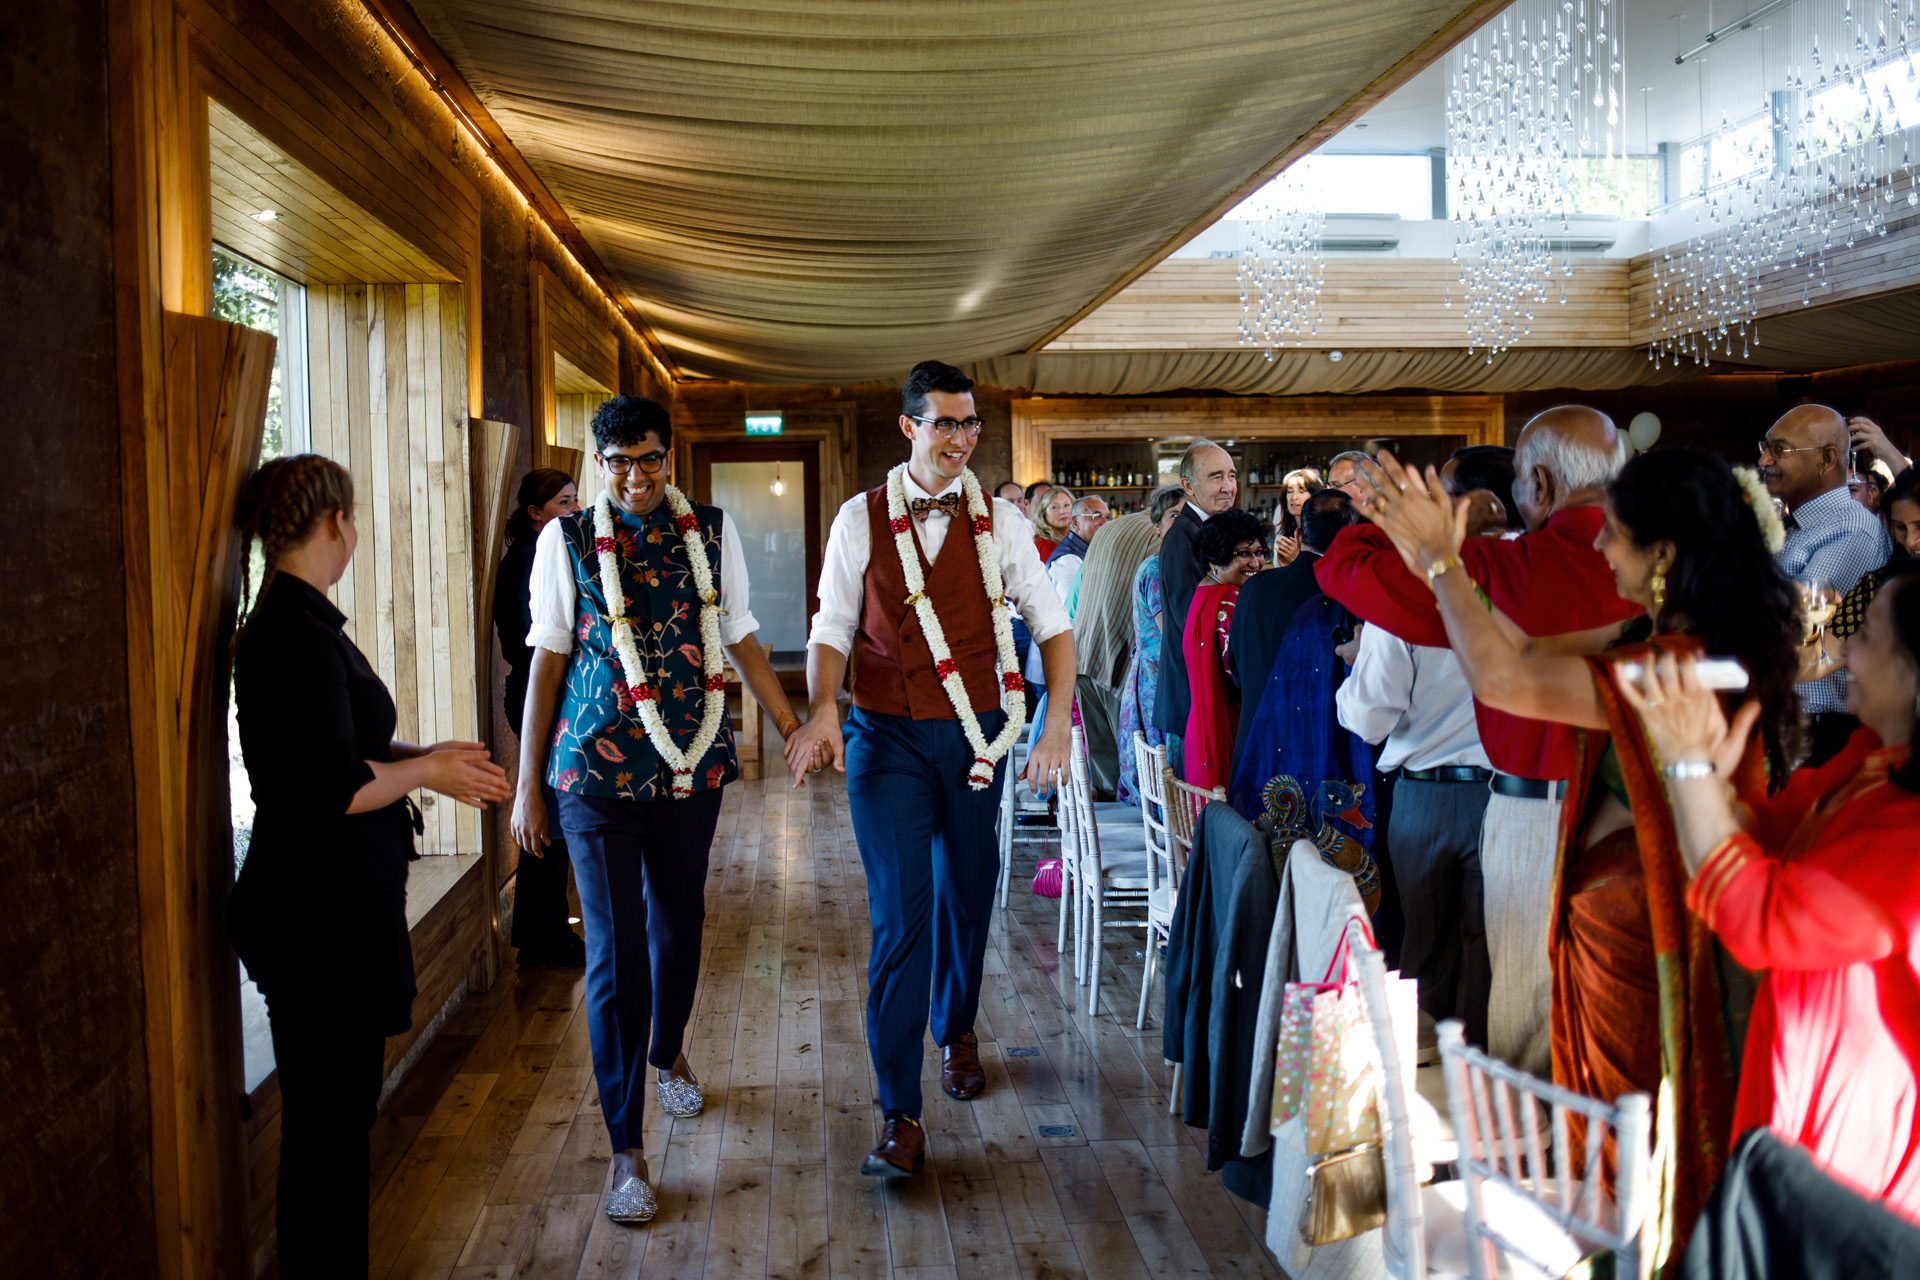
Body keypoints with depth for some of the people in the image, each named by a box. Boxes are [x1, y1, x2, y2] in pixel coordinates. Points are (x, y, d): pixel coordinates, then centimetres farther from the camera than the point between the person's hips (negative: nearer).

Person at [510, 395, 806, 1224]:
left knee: (678, 927, 17)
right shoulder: (566, 540, -1)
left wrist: (795, 730, 7)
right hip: (596, 772, -2)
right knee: (615, 953, -1)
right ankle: (625, 1147, 9)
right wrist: (528, 784, 2)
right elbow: (548, 661, 2)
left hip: (692, 766, 3)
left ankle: (667, 1056, 47)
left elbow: (742, 644, 10)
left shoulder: (713, 531, 3)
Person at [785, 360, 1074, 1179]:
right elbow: (832, 628, -2)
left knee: (966, 897, 16)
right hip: (886, 740, -2)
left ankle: (956, 1031, 45)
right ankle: (900, 1116, 1)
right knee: (900, 918, -6)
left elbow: (1051, 626, 1)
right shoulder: (861, 519, -1)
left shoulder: (998, 522, 2)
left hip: (974, 737, 2)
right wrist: (822, 710, -20)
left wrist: (1058, 726, -9)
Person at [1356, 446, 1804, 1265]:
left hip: (1642, 934, -9)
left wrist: (1444, 563, -17)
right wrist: (1437, 563, 4)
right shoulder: (1655, 639, 1)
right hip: (1607, 913, 9)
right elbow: (1526, 652, 7)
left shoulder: (1683, 665, -28)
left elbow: (1502, 680, -31)